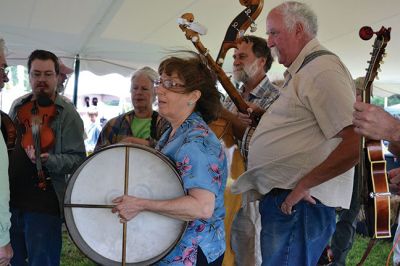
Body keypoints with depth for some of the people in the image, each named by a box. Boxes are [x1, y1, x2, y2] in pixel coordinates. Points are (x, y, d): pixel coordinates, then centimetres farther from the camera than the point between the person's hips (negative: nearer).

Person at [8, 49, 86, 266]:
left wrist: (49, 160, -28)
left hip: (44, 206, -5)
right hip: (11, 201, 6)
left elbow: (78, 160, -12)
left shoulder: (67, 113, -6)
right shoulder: (18, 107, 10)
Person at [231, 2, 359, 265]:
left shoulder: (323, 70, -14)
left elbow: (356, 145, -24)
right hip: (281, 199, 10)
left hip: (298, 204, -10)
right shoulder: (300, 72, 19)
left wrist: (303, 185, -19)